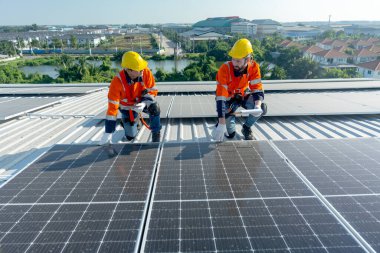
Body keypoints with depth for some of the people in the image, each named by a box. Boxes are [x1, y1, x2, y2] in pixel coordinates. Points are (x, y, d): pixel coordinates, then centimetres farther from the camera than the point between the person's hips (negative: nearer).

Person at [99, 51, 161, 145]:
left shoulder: (146, 72, -27)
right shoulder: (117, 81, -32)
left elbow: (152, 91, -14)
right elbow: (112, 106, -29)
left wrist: (144, 103, -37)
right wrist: (108, 133, -30)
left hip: (143, 102, 1)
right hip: (127, 107, -1)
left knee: (154, 107, -33)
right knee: (131, 136, -2)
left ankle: (156, 133, -8)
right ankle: (134, 122, 33)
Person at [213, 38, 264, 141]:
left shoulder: (254, 67, -21)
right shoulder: (225, 69, -32)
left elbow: (257, 88, -19)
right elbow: (221, 97, -37)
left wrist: (258, 105, -44)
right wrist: (221, 124, -41)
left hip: (244, 95, 3)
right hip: (228, 97, -3)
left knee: (261, 108, -26)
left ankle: (246, 127, 3)